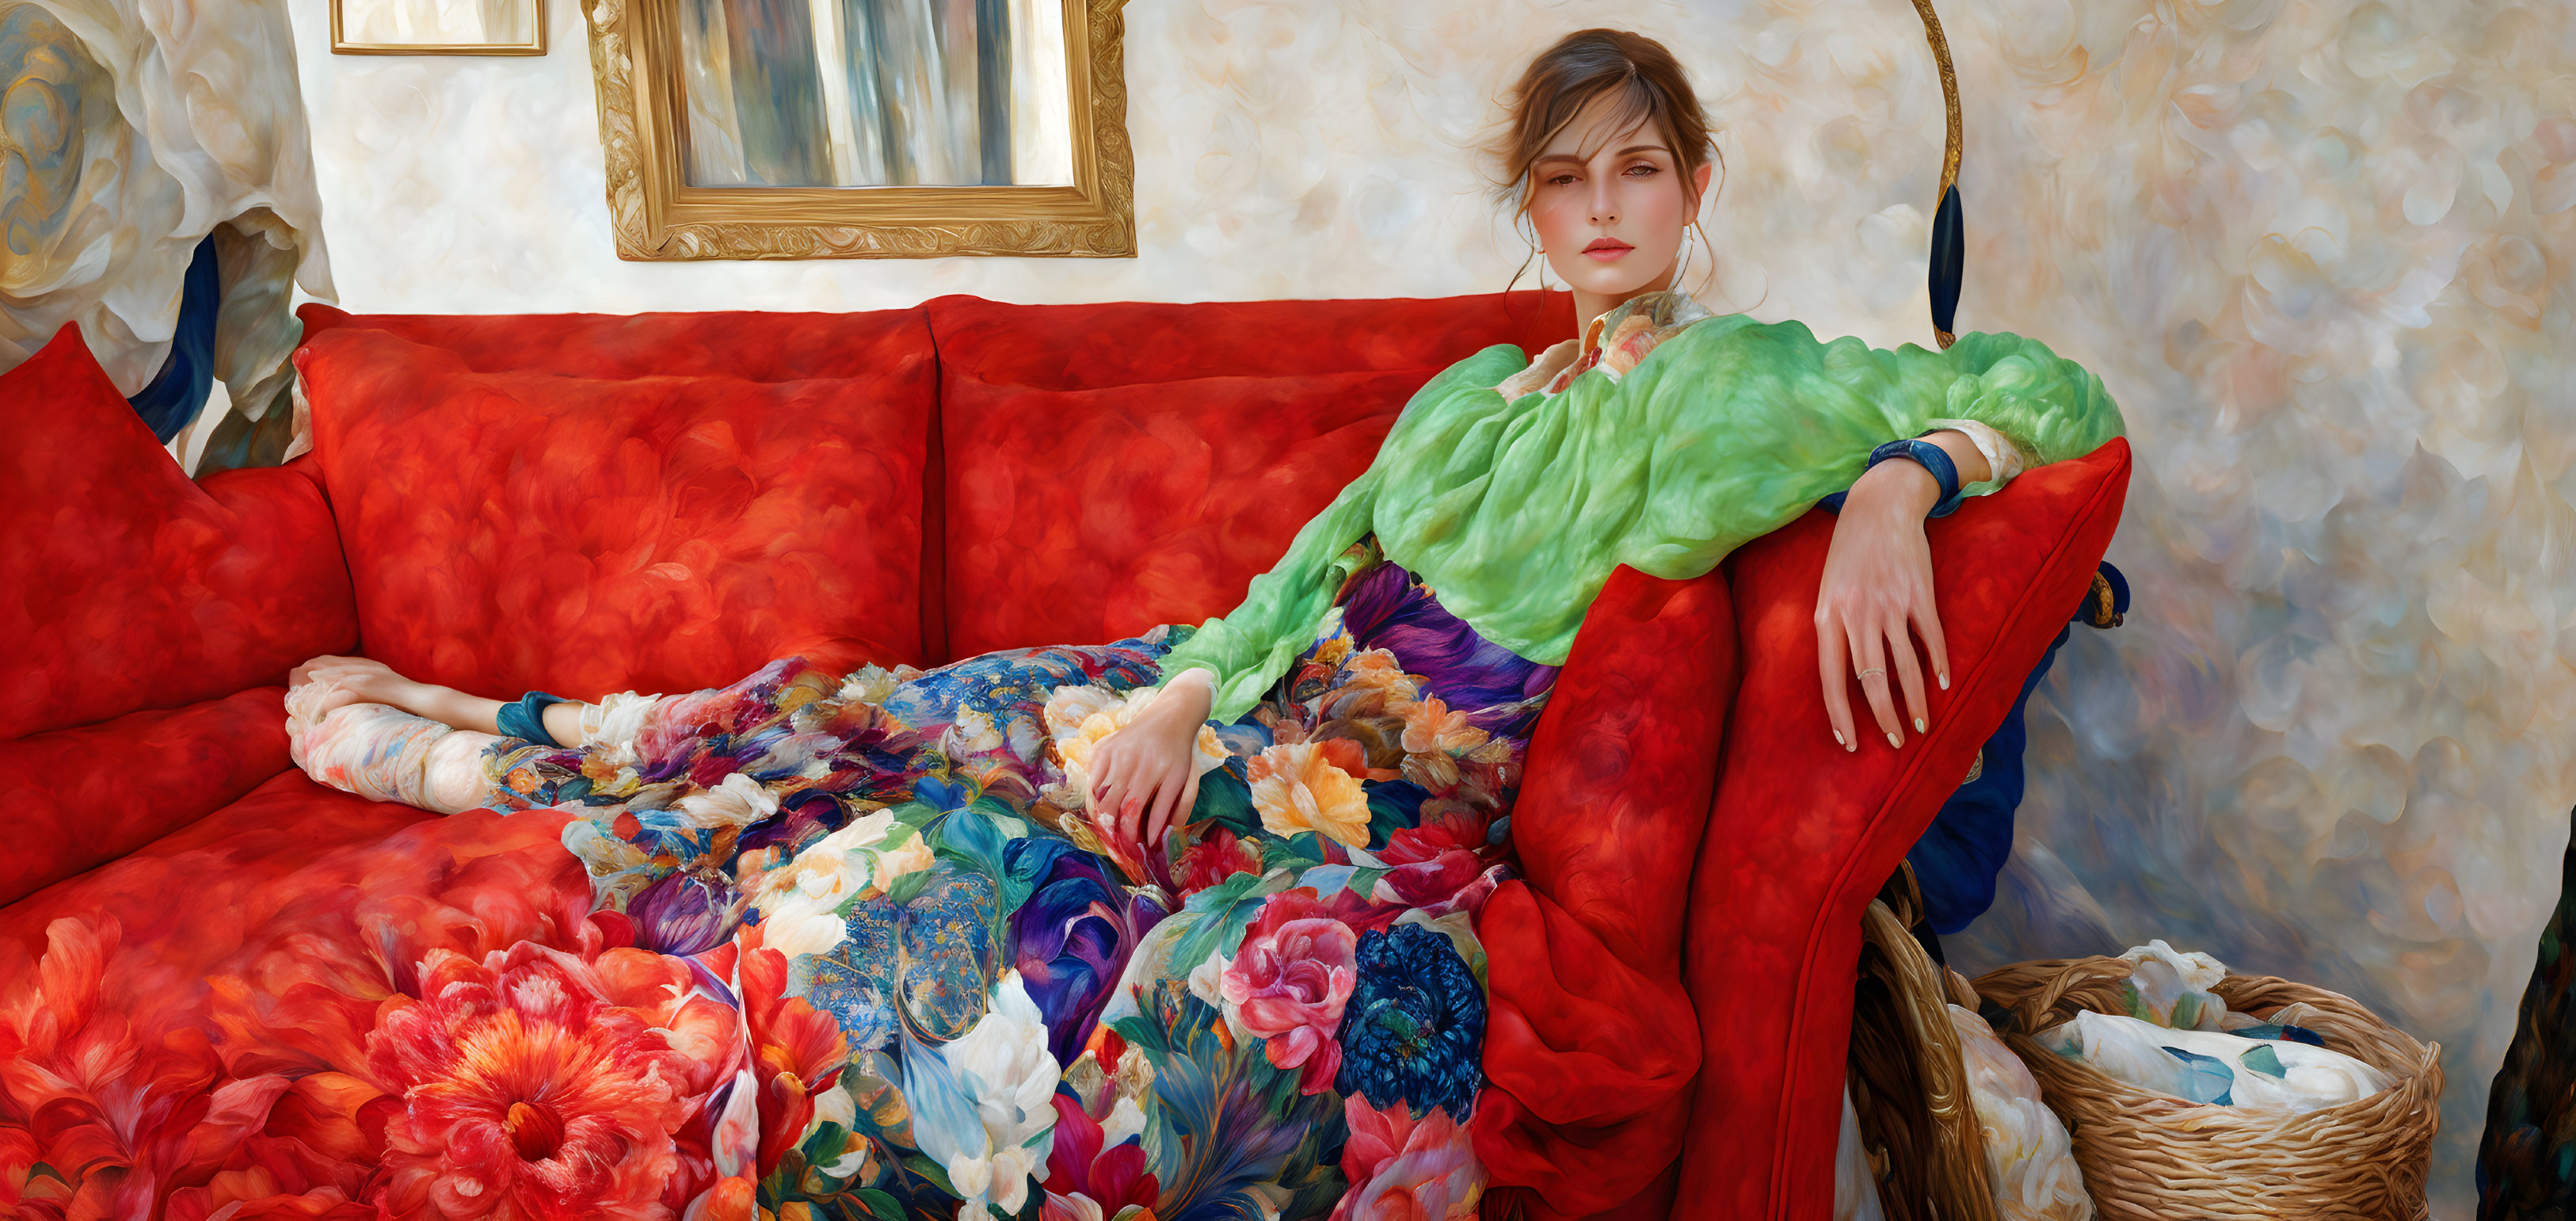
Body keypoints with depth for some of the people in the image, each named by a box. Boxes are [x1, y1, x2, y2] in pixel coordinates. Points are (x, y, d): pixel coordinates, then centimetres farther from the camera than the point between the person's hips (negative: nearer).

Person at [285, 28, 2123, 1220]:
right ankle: (440, 734, 21)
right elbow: (1318, 561, 9)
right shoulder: (1470, 393, 15)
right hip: (1254, 708, 5)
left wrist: (1897, 481, -27)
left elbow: (2053, 390, -7)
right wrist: (1188, 695, -7)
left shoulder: (1752, 381, -2)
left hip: (1389, 803, -4)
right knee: (877, 720, 2)